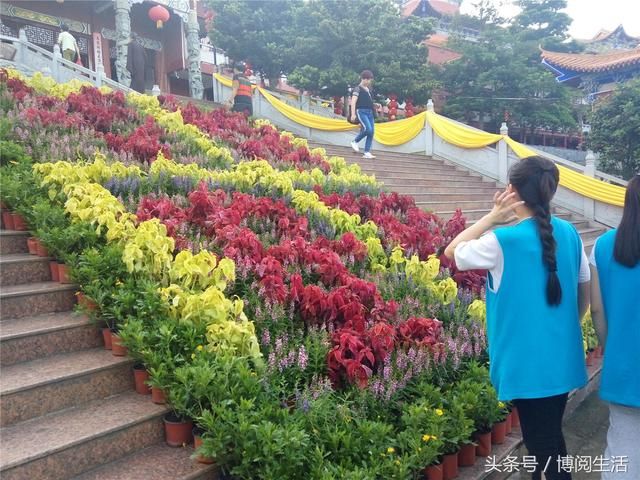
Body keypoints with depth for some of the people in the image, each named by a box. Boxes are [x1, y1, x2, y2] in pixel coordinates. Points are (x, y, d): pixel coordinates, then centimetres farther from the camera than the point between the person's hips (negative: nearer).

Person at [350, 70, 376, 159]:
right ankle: (355, 142, 0)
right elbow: (353, 102, -12)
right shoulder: (358, 89, -3)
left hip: (370, 112, 8)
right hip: (361, 111, -8)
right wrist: (353, 114, -21)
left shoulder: (369, 89, 19)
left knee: (371, 132, -2)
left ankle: (367, 152, 1)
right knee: (368, 129, -23)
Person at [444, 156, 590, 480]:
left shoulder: (502, 240, -20)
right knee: (551, 437, 24)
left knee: (542, 447, 8)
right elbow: (585, 292, 9)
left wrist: (492, 218, -7)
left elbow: (452, 251, -4)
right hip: (563, 360, 6)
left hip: (527, 364, -6)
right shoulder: (569, 233, -1)